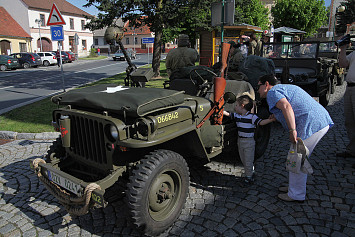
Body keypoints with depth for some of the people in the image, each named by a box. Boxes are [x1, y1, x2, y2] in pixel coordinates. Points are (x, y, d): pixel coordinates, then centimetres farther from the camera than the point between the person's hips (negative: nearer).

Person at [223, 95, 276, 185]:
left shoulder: (252, 117, -16)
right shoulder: (237, 116, 4)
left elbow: (261, 122, -24)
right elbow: (227, 113, 14)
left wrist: (270, 120, -40)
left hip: (249, 142, -7)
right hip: (240, 141, 7)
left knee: (248, 161, 2)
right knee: (243, 160, 17)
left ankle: (249, 177, 18)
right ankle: (250, 173, 35)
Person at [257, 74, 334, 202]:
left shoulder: (273, 92, -4)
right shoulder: (285, 87, 27)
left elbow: (286, 107, -22)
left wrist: (292, 130, -25)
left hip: (311, 124, -10)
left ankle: (296, 195, 11)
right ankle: (294, 186, 32)